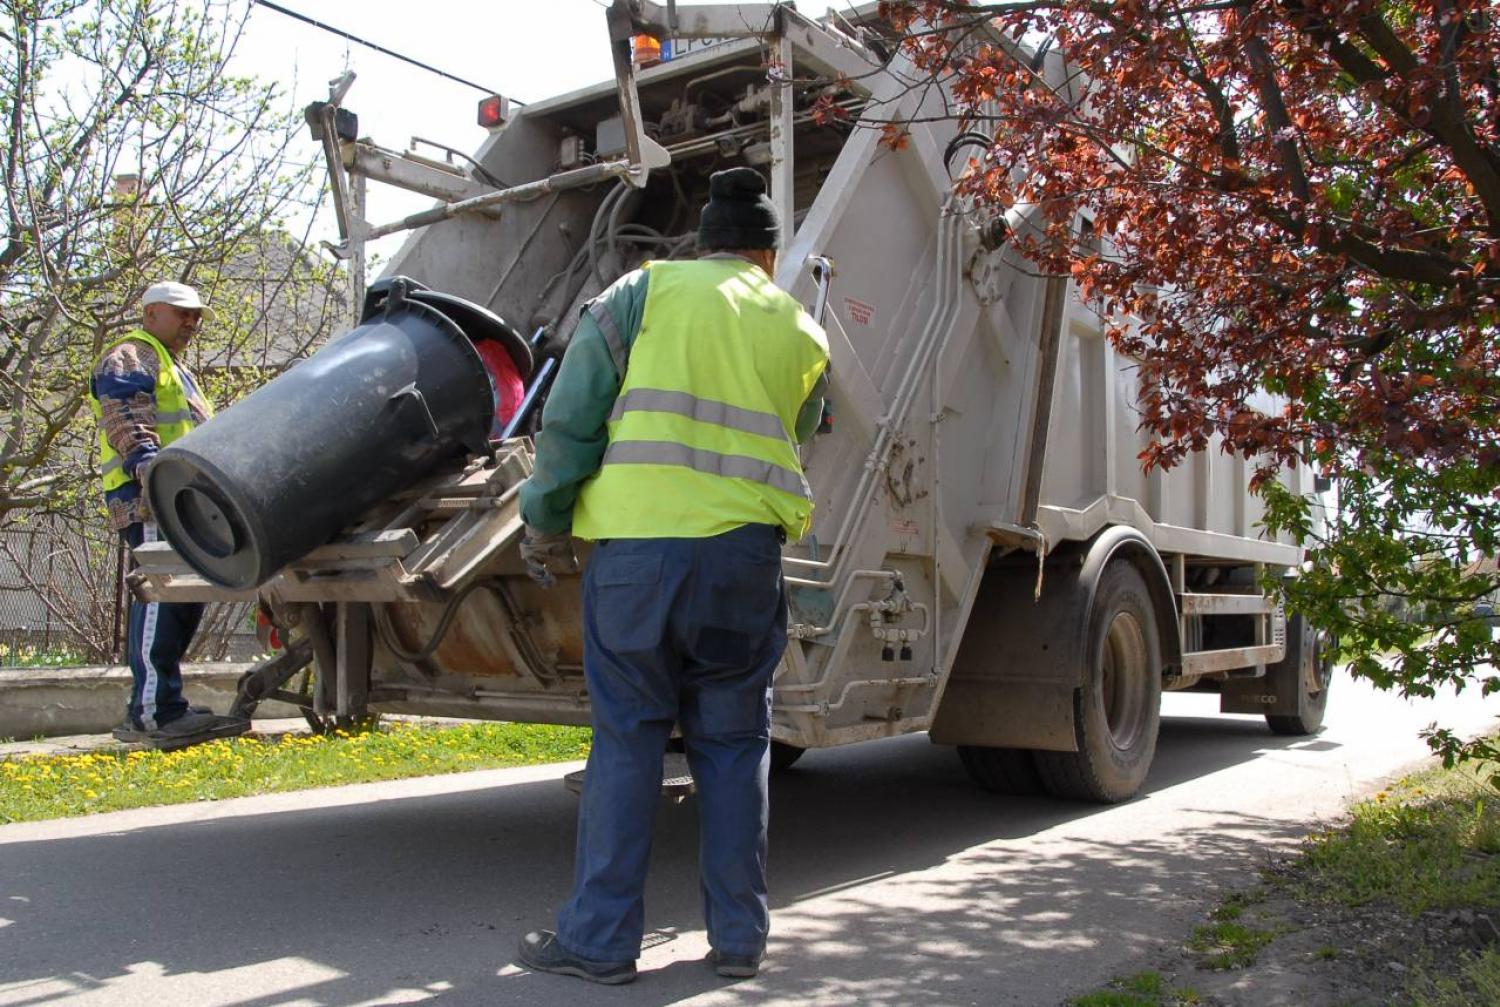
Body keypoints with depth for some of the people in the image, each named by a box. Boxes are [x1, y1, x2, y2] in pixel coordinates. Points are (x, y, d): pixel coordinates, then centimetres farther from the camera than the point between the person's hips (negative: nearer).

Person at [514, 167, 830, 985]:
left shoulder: (646, 291, 7)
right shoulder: (802, 332, 16)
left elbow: (570, 417, 1)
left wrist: (545, 524, 8)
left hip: (634, 544, -2)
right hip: (744, 550, 2)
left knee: (626, 740, 6)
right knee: (732, 745, 12)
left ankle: (599, 939, 13)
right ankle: (738, 937, 18)